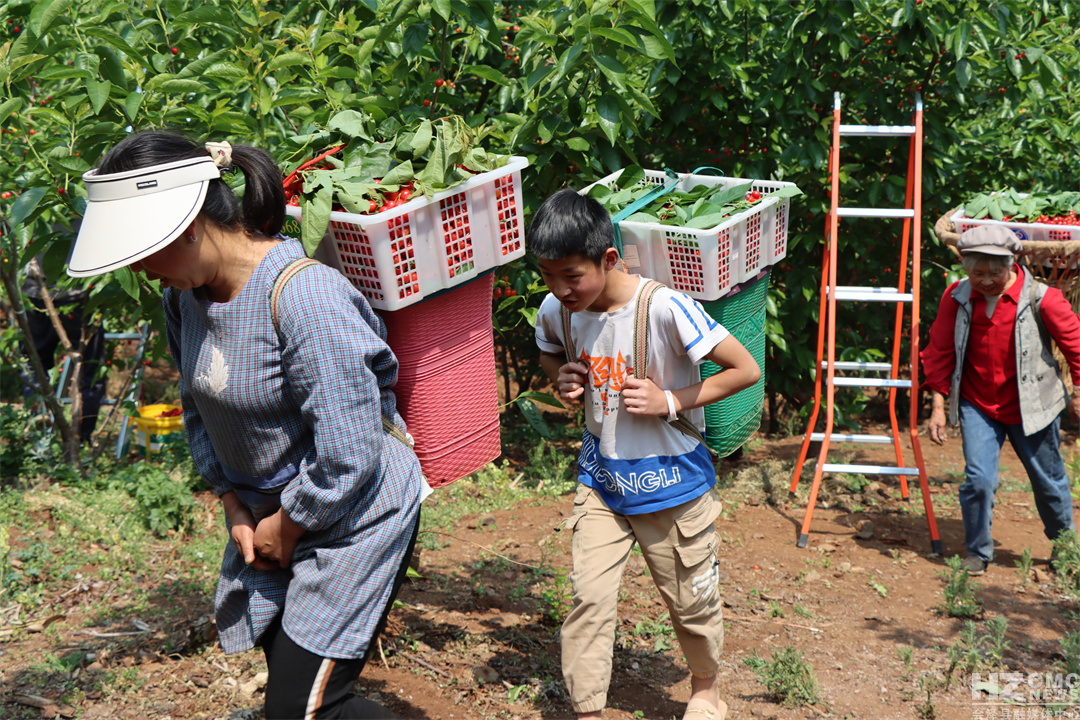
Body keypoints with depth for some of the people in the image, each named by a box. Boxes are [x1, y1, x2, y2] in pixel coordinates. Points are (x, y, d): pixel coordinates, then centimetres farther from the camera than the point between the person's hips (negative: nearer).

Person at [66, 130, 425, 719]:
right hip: (271, 516, 8)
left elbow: (348, 457, -27)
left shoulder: (303, 296, -29)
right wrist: (236, 510, 5)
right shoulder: (183, 295, -1)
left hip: (353, 519, -8)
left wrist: (286, 528, -12)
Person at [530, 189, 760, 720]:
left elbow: (746, 370, -18)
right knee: (588, 598, -4)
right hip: (601, 481, 3)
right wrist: (563, 378, -7)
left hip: (671, 481, -3)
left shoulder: (664, 309, -26)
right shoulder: (555, 312, -10)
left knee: (689, 598, 15)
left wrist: (671, 401, -24)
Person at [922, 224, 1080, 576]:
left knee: (1049, 482, 13)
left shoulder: (1040, 298, -16)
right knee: (978, 478, -10)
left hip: (1031, 407, -1)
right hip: (977, 405, 1)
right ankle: (977, 553, 11)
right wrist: (938, 407, 0)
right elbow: (940, 353, 1)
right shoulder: (956, 298, -8)